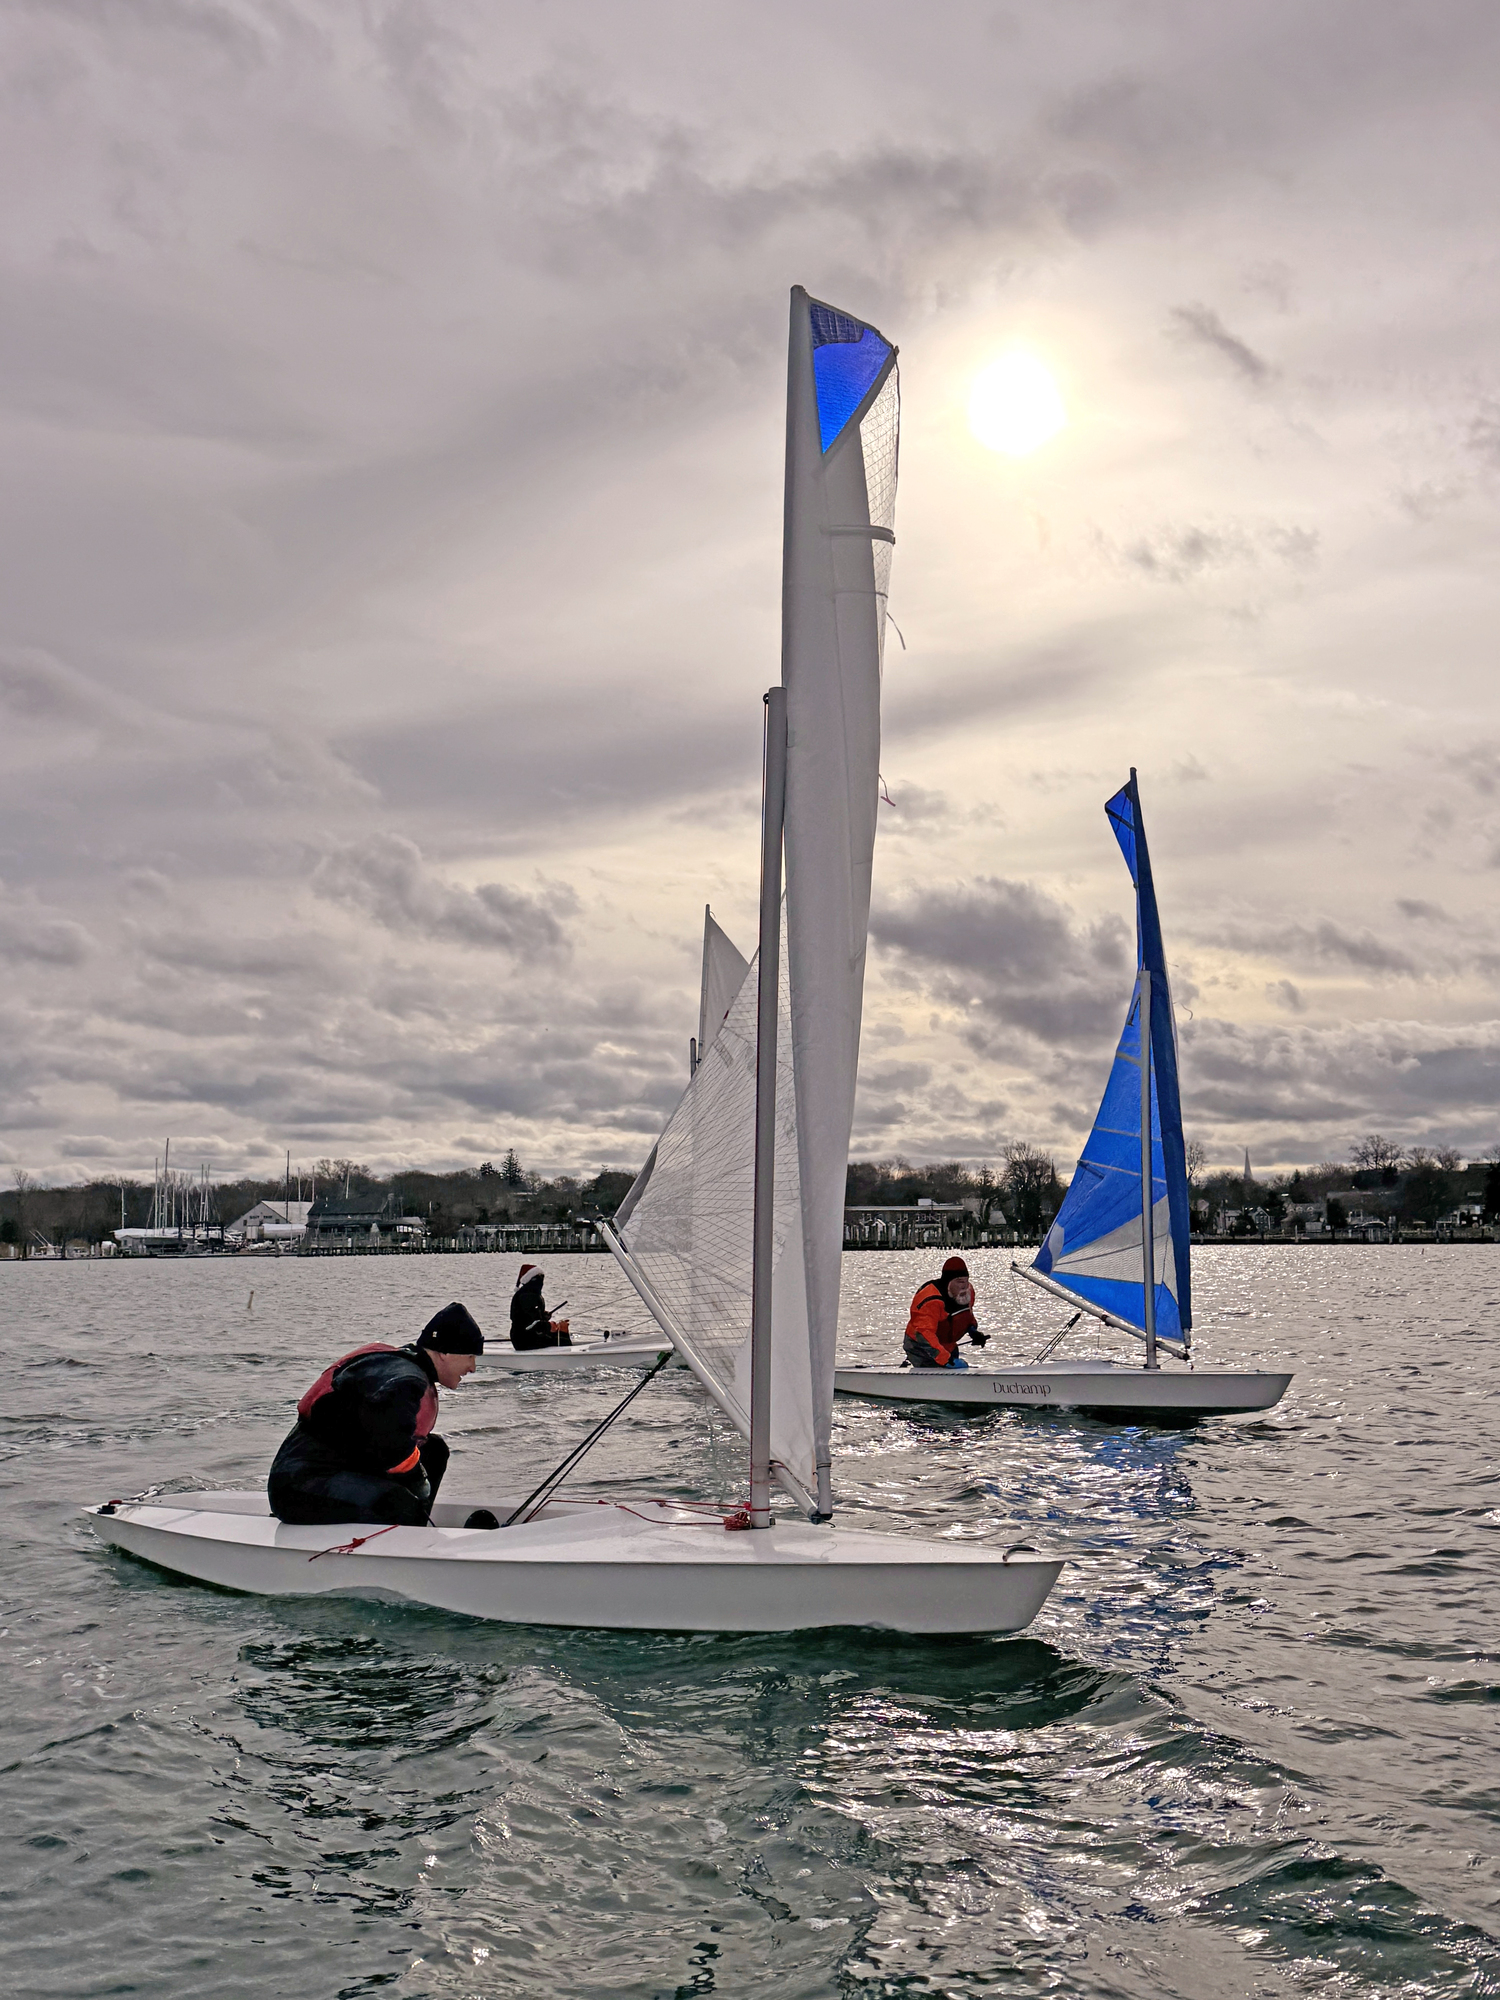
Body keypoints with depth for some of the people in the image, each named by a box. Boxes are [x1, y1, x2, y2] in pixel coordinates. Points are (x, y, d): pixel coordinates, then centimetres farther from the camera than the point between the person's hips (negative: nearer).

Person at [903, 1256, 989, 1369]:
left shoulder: (968, 1291, -5)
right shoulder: (931, 1301, -32)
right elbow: (924, 1335, -39)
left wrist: (973, 1330, -3)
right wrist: (946, 1360, -45)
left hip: (948, 1347, 8)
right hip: (920, 1349, -8)